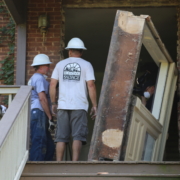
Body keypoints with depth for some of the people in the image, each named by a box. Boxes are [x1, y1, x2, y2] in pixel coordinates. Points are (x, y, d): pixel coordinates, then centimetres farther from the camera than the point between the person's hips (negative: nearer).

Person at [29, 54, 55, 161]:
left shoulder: (33, 78, 26)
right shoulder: (39, 78, -7)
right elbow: (42, 98, -17)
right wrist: (50, 116, -15)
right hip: (38, 113, -11)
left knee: (49, 146, 10)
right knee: (38, 144, -13)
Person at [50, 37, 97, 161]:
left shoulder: (60, 64, 10)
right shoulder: (86, 65, 3)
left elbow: (52, 84, 5)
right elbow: (91, 85, -6)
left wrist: (53, 103, 14)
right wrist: (95, 106, -1)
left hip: (63, 105, 2)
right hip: (80, 106, -2)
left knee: (61, 137, 5)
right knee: (78, 136, -4)